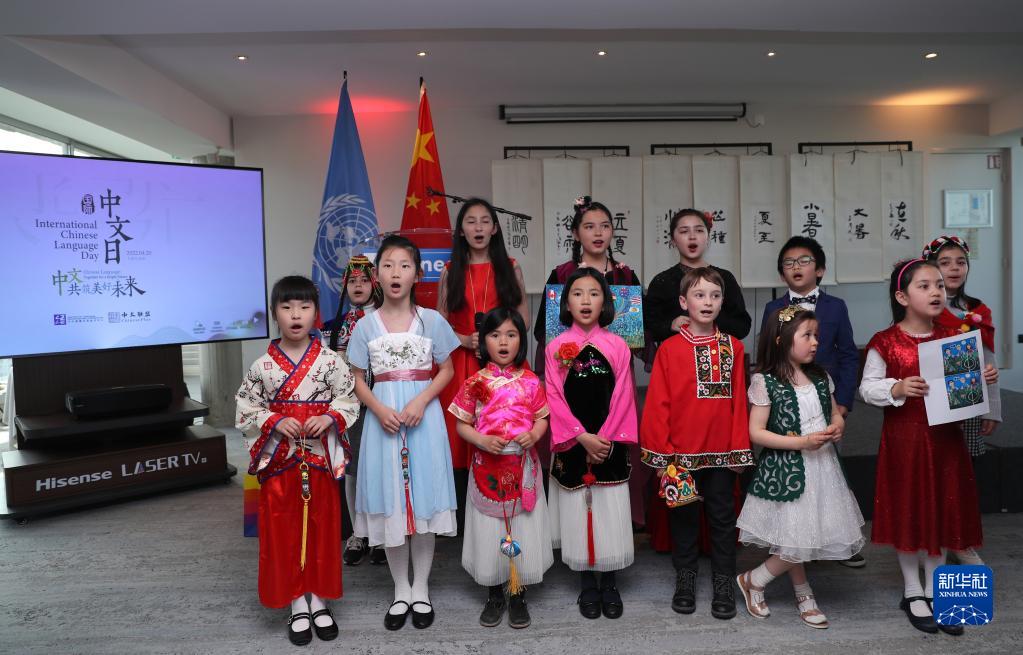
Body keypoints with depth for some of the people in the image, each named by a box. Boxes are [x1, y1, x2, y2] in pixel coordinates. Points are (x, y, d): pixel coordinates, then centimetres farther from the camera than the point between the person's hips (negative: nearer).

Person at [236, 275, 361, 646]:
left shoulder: (330, 361, -5)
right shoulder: (263, 365, -4)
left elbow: (349, 401, 0)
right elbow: (246, 410, 1)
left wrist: (329, 418, -17)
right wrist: (275, 422, -14)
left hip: (321, 458, 0)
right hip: (278, 460, 0)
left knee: (321, 528, 10)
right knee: (284, 531, 7)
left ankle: (319, 601, 28)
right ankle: (297, 605, 24)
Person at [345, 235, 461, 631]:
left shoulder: (431, 320, 1)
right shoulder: (366, 325, 3)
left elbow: (446, 370, 3)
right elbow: (357, 380, 5)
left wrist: (421, 401, -13)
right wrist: (379, 409, -13)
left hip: (423, 416, -1)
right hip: (383, 417, 1)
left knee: (423, 501, 4)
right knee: (390, 503, 5)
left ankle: (421, 590, 21)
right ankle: (400, 591, 22)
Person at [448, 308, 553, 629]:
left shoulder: (530, 381, -1)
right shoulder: (476, 382, -3)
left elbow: (542, 418, 5)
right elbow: (462, 424, 0)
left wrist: (533, 435, -16)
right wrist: (482, 440, -18)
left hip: (524, 467, 1)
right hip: (487, 466, 0)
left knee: (523, 529, 7)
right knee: (490, 530, 9)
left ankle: (518, 595, 26)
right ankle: (495, 595, 29)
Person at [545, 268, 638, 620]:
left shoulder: (617, 346, 0)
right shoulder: (556, 347, -2)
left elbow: (622, 398, -2)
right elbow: (555, 400, -5)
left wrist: (604, 439, -10)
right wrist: (584, 438, -13)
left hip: (609, 445, 0)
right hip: (572, 445, 0)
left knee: (610, 513, 5)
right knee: (578, 513, 7)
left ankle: (609, 585, 23)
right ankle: (587, 586, 24)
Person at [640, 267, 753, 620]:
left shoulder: (733, 347, 2)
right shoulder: (669, 348, -4)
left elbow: (739, 402, 2)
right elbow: (656, 404, -5)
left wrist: (739, 448, 1)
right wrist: (661, 452, -7)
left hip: (722, 452, 1)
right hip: (681, 452, -1)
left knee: (722, 516, 11)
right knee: (684, 517, 12)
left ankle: (724, 584, 25)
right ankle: (685, 579, 28)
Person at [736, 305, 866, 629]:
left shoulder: (820, 377, 6)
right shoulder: (766, 382, -13)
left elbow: (836, 413, 19)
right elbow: (756, 432, -14)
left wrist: (838, 427, -5)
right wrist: (801, 442, -20)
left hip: (822, 465, 6)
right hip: (787, 470, -6)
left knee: (810, 538, 9)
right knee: (798, 545, -1)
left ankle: (803, 597, 32)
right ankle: (753, 580, 23)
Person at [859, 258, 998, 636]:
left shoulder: (952, 339, 6)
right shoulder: (885, 343, -8)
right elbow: (867, 387, -7)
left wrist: (983, 379, -5)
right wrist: (897, 388, -24)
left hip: (945, 438, 4)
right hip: (904, 439, -4)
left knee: (942, 512, 11)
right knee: (907, 513, 7)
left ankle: (935, 592, 28)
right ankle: (913, 593, 24)